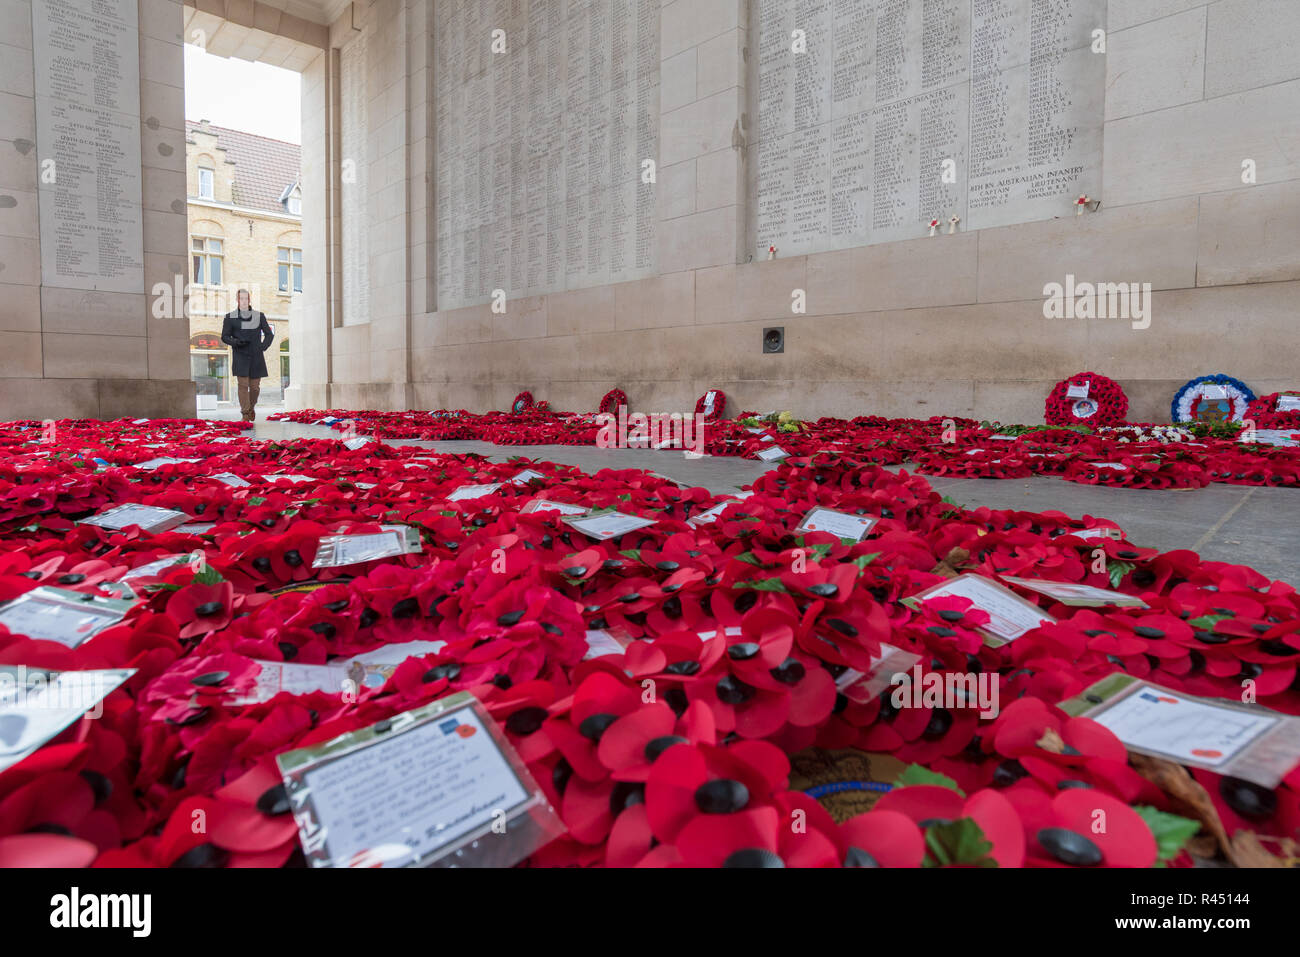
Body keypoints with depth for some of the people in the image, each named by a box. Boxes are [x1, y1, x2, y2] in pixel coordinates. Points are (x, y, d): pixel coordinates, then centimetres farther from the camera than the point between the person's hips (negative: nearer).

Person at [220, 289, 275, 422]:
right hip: (240, 356, -1)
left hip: (256, 357, 1)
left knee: (255, 386, 4)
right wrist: (236, 342, -15)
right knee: (243, 385, -9)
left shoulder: (259, 316, 6)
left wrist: (263, 347, -6)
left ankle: (251, 407, 31)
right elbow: (225, 336, 5)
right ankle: (245, 414, -1)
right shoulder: (230, 317, 3)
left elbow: (269, 334, 11)